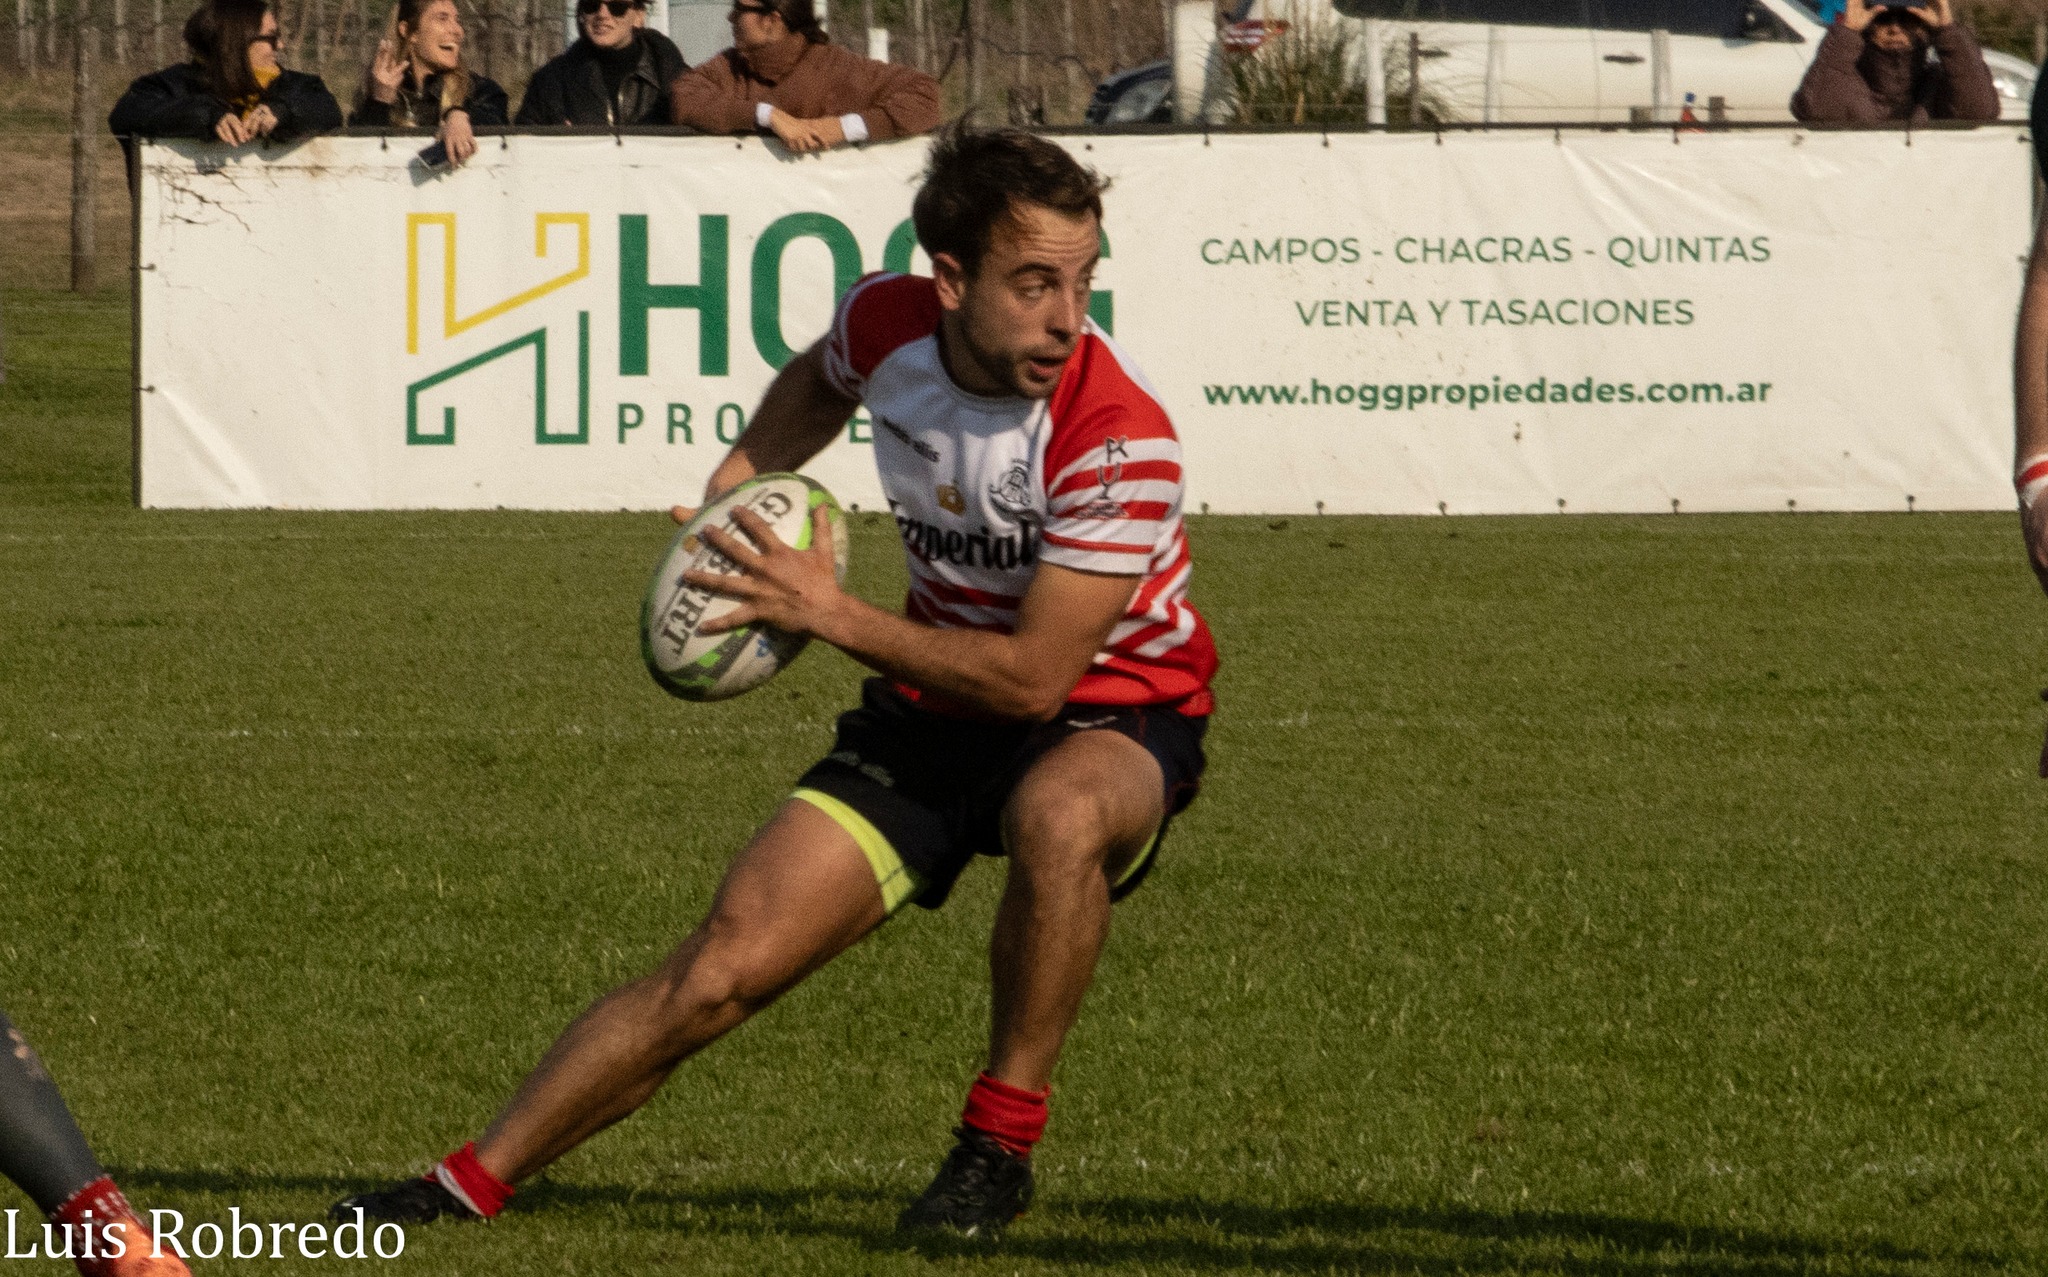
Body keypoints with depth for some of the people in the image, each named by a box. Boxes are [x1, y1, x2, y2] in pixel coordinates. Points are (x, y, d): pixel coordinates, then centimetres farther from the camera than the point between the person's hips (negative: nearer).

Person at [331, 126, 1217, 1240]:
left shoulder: (1120, 438, -28)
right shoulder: (886, 322, -11)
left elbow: (1034, 678, -28)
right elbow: (820, 379, 18)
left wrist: (831, 615, -26)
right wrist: (745, 475, 1)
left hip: (1108, 718, -4)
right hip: (936, 703, 4)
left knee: (1057, 812, -41)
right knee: (724, 968, -8)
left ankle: (1000, 1141, -22)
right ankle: (467, 1184, 3)